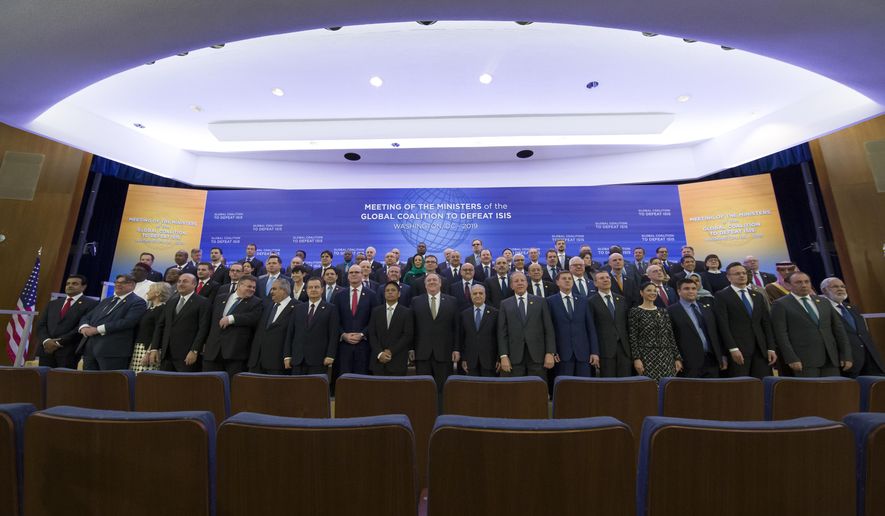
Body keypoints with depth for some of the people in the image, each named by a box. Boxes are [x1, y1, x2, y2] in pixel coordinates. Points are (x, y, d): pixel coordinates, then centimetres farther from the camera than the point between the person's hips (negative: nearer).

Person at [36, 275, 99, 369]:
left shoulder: (91, 304, -2)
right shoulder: (52, 303, 18)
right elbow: (41, 325, 11)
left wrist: (59, 342, -11)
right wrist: (46, 341, -7)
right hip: (46, 349, 5)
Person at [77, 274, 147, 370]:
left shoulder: (138, 302, -4)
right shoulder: (106, 301, 23)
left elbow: (128, 321, -16)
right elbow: (87, 316, 20)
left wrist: (98, 329, -15)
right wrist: (84, 327, -3)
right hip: (88, 348, 8)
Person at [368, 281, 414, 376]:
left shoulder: (406, 312, 1)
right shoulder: (376, 311, 9)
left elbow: (408, 336, -5)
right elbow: (371, 334, 4)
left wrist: (391, 351, -10)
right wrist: (379, 353, -7)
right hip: (378, 360, 2)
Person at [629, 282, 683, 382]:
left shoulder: (663, 311, 13)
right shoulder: (635, 311, -2)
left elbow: (670, 335, 12)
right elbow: (633, 337, -6)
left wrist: (677, 357, 7)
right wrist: (636, 358, -12)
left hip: (667, 358, 5)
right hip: (647, 357, -4)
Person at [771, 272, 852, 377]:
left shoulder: (824, 302, 16)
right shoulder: (781, 304, -3)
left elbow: (838, 329, 16)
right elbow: (781, 334, -8)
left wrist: (847, 356, 9)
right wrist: (792, 359, -14)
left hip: (831, 359, 5)